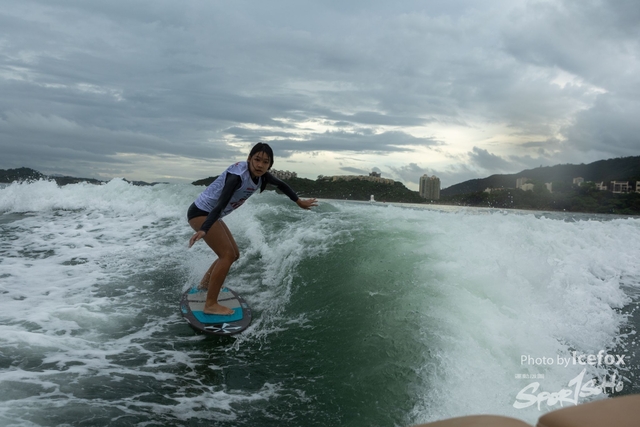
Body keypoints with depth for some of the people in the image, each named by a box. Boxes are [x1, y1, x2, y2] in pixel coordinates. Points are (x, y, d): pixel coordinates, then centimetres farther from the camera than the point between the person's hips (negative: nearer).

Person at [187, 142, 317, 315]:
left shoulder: (260, 174, -3)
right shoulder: (238, 174, -28)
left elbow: (281, 185, 15)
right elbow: (221, 204, -39)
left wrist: (300, 202, 24)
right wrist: (204, 230, -50)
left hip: (212, 215, 9)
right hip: (201, 213, -9)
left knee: (233, 254, 17)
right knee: (227, 254, -16)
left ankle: (205, 283, 38)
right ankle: (211, 304, -10)